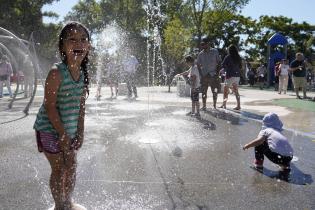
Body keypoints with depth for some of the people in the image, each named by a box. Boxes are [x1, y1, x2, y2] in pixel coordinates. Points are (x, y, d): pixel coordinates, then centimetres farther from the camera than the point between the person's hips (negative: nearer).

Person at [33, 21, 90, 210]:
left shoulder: (83, 74, -2)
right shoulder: (56, 73, -22)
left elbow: (81, 105, 3)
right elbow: (50, 107, -22)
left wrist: (80, 131, 1)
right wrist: (63, 135, -19)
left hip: (70, 129, 6)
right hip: (50, 130, -6)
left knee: (72, 166, 15)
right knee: (59, 168, 3)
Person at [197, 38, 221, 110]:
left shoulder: (215, 51, 0)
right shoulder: (200, 54, 4)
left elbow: (219, 62, 2)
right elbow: (198, 65, 8)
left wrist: (217, 72, -7)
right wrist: (201, 74, -3)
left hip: (213, 75, -1)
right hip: (204, 75, 1)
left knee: (215, 91, 1)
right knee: (204, 91, 3)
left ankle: (214, 105, 14)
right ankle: (204, 106, 11)